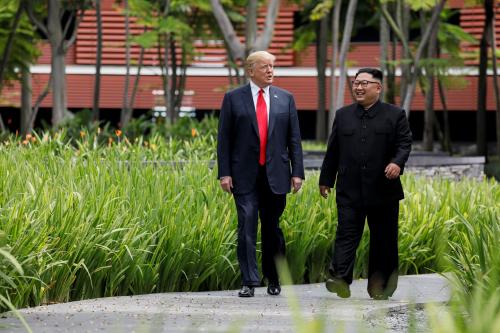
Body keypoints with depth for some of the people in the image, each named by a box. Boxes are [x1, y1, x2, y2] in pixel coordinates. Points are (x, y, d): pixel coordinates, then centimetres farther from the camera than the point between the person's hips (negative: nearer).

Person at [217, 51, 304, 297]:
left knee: (272, 228, 9)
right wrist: (224, 173, -6)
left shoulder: (285, 99, 9)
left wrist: (297, 172, 2)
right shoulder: (233, 99, 3)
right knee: (247, 226, -8)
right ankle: (249, 282, -7)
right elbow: (224, 139, 2)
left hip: (275, 175, 2)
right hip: (245, 175, -2)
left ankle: (274, 280, 20)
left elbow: (294, 139, 9)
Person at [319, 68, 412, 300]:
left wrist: (397, 163, -23)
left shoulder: (395, 115, 4)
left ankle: (379, 285, 14)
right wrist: (326, 179, 15)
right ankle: (340, 279, -20)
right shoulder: (343, 115, 13)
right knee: (346, 234, -10)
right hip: (350, 191, 1)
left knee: (383, 239, 6)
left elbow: (404, 143, -3)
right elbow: (333, 150, 15)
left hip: (383, 190, -1)